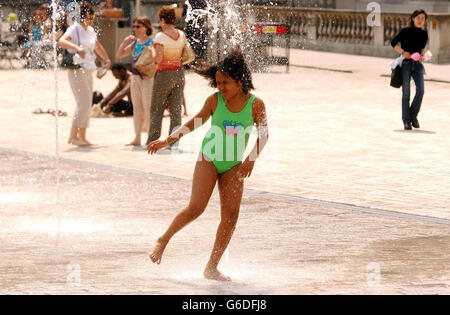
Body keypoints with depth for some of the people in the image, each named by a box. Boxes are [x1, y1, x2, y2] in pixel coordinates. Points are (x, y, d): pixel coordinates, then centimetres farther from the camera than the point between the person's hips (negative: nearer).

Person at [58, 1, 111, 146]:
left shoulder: (90, 31, 13)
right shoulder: (74, 29, -11)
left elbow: (98, 46, 32)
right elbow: (61, 41, -30)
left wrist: (107, 60, 33)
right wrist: (77, 48, -44)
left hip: (88, 71, 9)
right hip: (77, 70, -9)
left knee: (87, 106, 9)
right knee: (84, 104, -16)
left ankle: (82, 137, 14)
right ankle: (73, 136, -14)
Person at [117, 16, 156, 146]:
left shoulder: (151, 43, -10)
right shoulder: (135, 43, 13)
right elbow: (120, 55, 16)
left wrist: (147, 67, -28)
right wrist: (125, 42, 3)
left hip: (147, 78, -8)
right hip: (135, 77, 8)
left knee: (148, 108, -7)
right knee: (137, 108, 10)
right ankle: (137, 138, 15)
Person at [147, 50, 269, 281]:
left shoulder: (255, 105, -9)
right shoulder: (214, 101, -9)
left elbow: (263, 134, 1)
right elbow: (195, 123, 4)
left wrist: (251, 159, -11)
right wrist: (167, 141, 0)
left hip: (233, 166, 2)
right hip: (209, 160, -1)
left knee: (231, 214, -7)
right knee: (196, 208, -14)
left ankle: (212, 268, 1)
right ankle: (163, 241, 10)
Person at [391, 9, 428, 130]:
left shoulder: (424, 34, 7)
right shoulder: (406, 31, -4)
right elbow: (394, 43, 2)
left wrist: (422, 56, 1)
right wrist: (403, 52, -13)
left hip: (417, 65, 3)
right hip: (405, 64, -3)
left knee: (420, 90, -14)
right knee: (406, 93, -2)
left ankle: (413, 116, 4)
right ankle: (406, 120, 6)